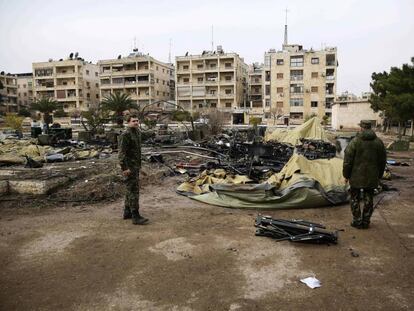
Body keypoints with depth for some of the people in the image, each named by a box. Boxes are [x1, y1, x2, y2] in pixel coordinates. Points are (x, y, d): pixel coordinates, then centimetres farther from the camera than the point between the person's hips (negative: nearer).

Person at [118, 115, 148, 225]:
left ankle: (127, 212, 24)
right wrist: (125, 168, -24)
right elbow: (121, 153, -20)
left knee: (131, 190, 14)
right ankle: (135, 217, -8)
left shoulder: (137, 133, 14)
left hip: (135, 166, 10)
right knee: (134, 190, -10)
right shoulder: (125, 135, -15)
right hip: (129, 167, -10)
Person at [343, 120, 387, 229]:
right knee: (369, 200, 13)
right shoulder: (379, 142, 3)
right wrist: (379, 176, 19)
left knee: (355, 199, 9)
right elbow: (383, 161, 10)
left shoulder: (355, 141, -11)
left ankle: (357, 221, 13)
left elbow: (347, 161, -10)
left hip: (356, 177, -4)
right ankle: (366, 222, 20)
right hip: (372, 178, 4)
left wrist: (346, 175, 0)